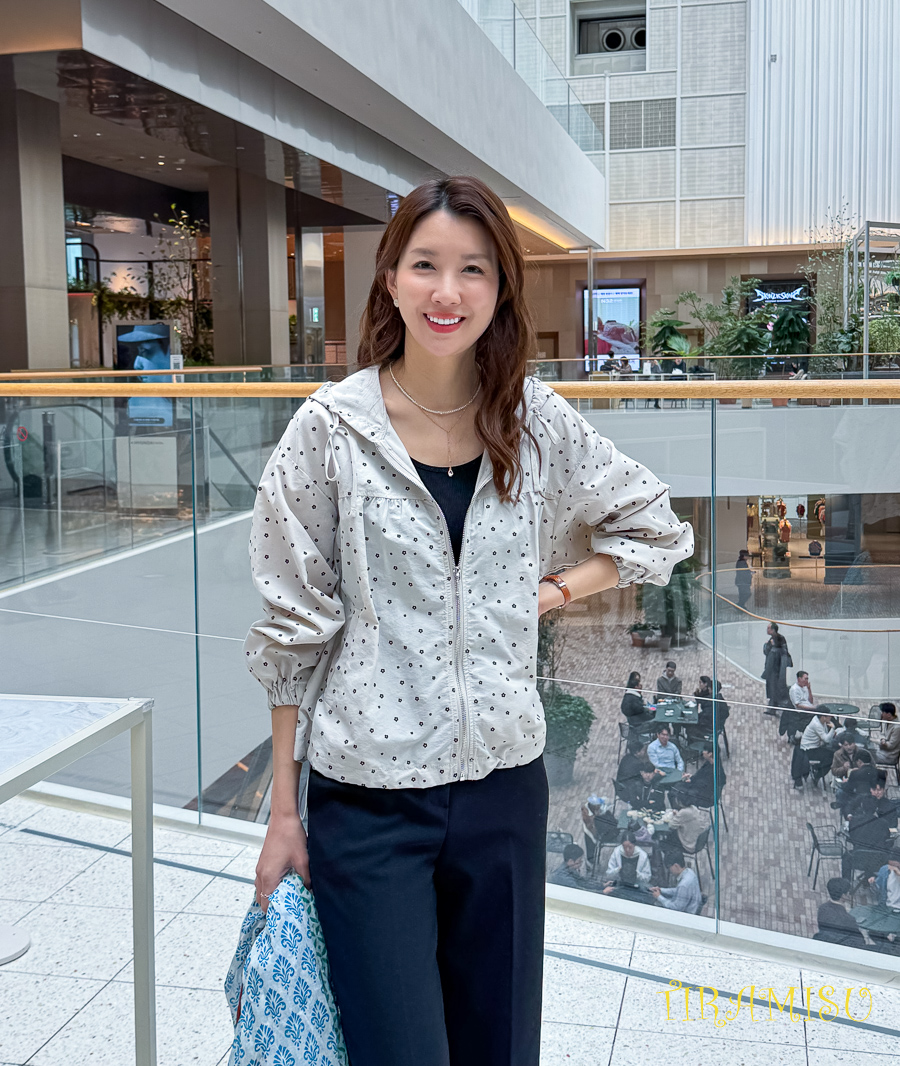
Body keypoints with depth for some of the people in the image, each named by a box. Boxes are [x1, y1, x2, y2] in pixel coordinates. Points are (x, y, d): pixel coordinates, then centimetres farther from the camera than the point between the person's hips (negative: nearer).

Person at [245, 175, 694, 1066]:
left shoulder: (537, 422, 0)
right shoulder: (333, 429, -7)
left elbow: (657, 529, 14)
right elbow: (294, 628, -4)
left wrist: (551, 593, 0)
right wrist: (283, 811, -2)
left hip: (504, 783, 3)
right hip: (367, 793, -3)